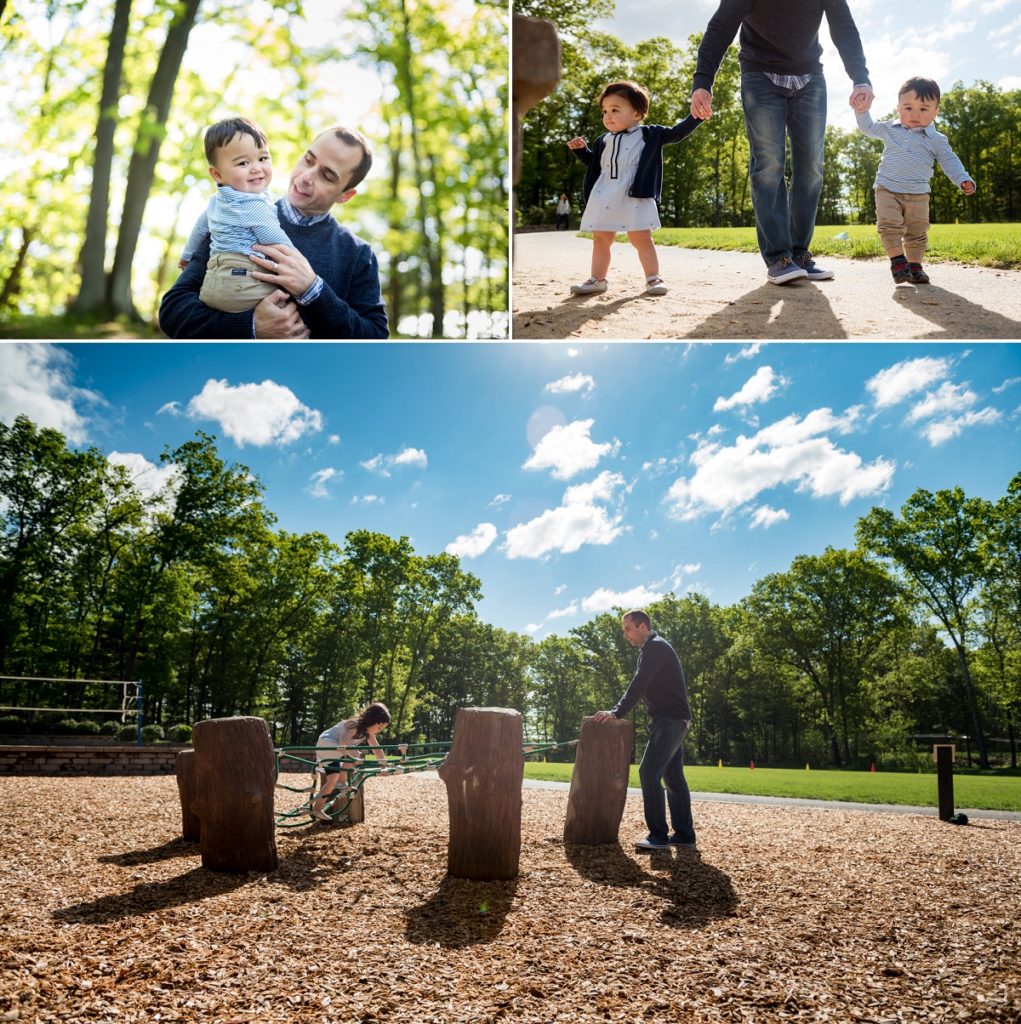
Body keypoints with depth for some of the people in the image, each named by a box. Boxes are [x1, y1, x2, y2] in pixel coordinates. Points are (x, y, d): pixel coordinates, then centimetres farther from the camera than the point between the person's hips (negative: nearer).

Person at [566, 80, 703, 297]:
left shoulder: (649, 134, 4)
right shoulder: (603, 141, 16)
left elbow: (677, 133, 2)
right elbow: (593, 163, 29)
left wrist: (695, 116, -9)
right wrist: (581, 149, 14)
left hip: (635, 198, -4)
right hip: (604, 199, 5)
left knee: (641, 239, -6)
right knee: (600, 240, 8)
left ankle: (653, 278, 3)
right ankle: (597, 279, 16)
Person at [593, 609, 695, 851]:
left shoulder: (655, 647, -12)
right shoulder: (655, 648, 20)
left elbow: (638, 685, -21)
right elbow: (641, 686, 20)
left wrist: (617, 712, -25)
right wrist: (617, 711, 13)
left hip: (670, 720, -11)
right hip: (673, 721, 11)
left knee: (649, 773, -15)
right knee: (673, 777, 12)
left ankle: (658, 836, -15)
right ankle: (684, 834, 16)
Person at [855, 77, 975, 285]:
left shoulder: (936, 139, 3)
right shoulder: (889, 129, 8)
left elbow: (950, 161, 2)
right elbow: (868, 127, 23)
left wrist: (963, 180, -12)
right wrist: (862, 110, 9)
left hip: (918, 195, 1)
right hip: (887, 190, 0)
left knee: (917, 232, 6)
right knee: (889, 225, -19)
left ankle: (915, 266, 17)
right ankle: (898, 261, -13)